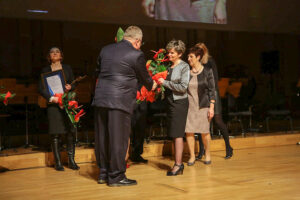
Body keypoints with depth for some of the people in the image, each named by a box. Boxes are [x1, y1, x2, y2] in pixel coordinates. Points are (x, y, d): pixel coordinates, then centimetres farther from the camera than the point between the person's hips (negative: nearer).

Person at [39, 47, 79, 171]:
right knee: (55, 134, -5)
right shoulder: (46, 70, 10)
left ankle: (71, 160, 3)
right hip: (53, 104, -2)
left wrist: (70, 87, -10)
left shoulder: (67, 68, 15)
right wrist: (50, 98, -13)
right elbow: (41, 88, 3)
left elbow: (74, 84, 14)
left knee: (70, 132, -4)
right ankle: (58, 162, 1)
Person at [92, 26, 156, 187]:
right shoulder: (136, 54, -5)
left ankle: (103, 173, 23)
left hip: (100, 99, 7)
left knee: (102, 137, 13)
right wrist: (152, 85, 27)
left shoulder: (106, 50, 11)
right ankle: (116, 176, 6)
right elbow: (144, 77, 6)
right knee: (118, 139, 0)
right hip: (120, 101, -6)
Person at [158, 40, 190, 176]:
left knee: (177, 134, -8)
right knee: (174, 134, 8)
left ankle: (178, 164, -6)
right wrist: (159, 81, 0)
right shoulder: (169, 66, 13)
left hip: (179, 102, -7)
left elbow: (183, 87, -15)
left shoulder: (184, 67, -6)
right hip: (170, 102, 7)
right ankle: (179, 164, 13)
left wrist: (165, 83, -13)